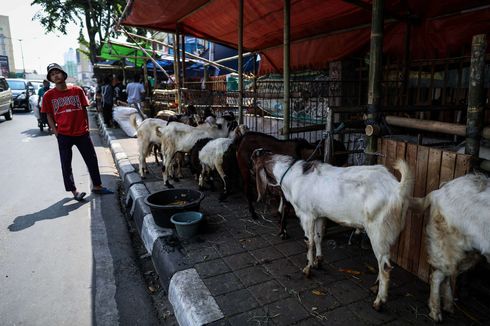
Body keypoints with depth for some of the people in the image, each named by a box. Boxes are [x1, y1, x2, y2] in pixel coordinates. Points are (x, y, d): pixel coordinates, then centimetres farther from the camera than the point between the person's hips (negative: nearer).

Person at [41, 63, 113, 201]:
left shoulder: (77, 90, 1)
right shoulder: (48, 95, -1)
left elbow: (84, 110, 6)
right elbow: (49, 116, 4)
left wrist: (87, 128, 2)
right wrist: (56, 133, -4)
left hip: (82, 133, 1)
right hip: (64, 135, -1)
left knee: (92, 159, 8)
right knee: (66, 164, 6)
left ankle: (96, 186, 24)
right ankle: (74, 191, 19)